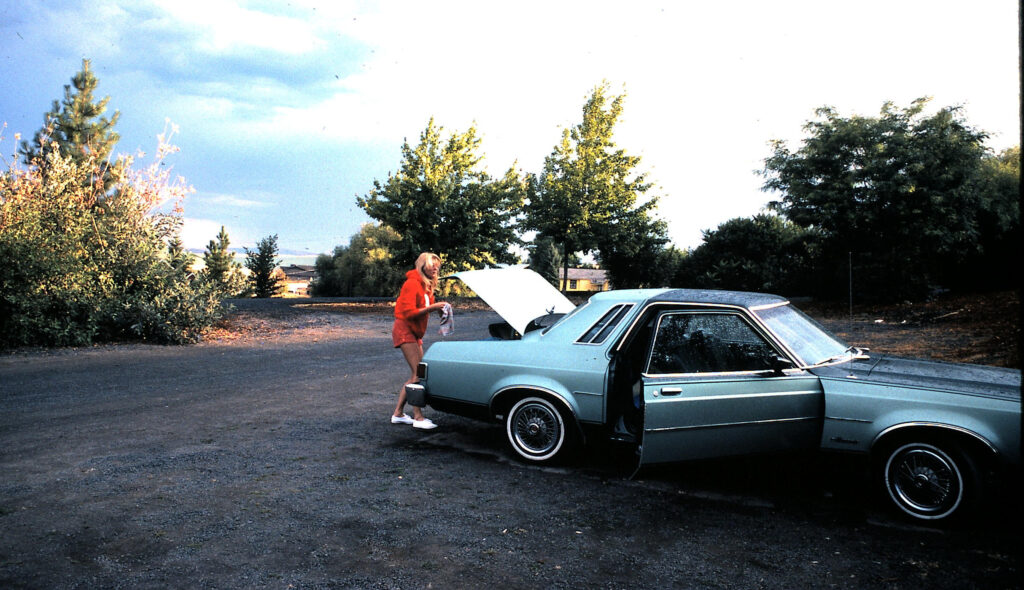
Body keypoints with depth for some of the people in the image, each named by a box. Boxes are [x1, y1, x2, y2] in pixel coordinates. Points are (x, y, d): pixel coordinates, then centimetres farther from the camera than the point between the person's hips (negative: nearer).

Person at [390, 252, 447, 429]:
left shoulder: (427, 285, 13)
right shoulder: (412, 284, -16)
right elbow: (408, 312, -21)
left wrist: (437, 307, -5)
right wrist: (431, 308, -24)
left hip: (415, 332, 10)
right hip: (404, 330, -10)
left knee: (417, 374, 8)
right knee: (418, 373, -13)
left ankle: (398, 414, 15)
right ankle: (418, 417, -10)